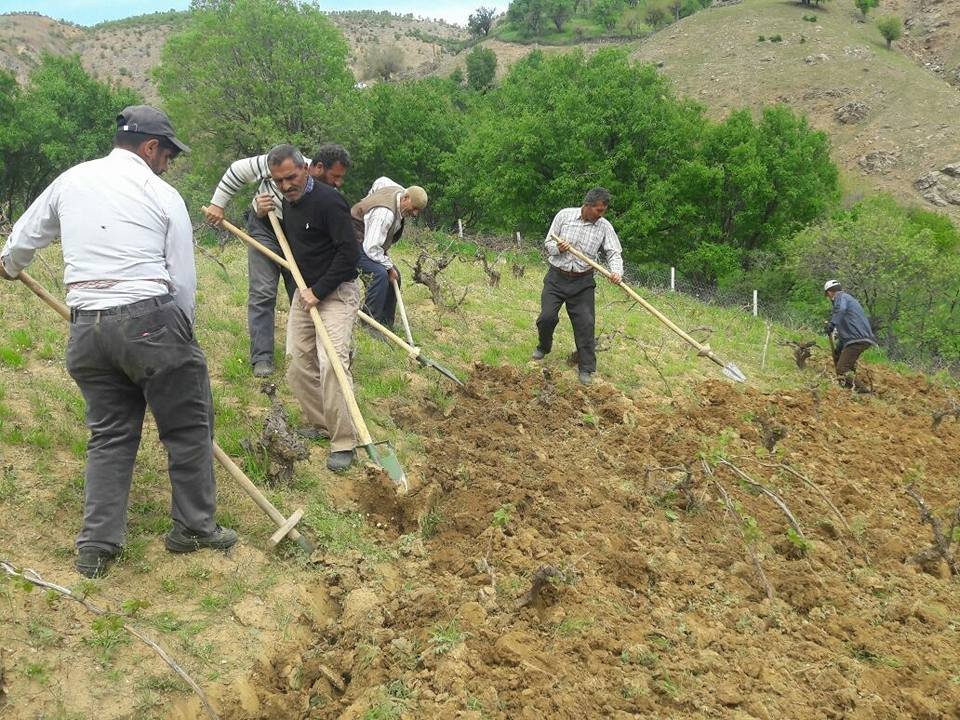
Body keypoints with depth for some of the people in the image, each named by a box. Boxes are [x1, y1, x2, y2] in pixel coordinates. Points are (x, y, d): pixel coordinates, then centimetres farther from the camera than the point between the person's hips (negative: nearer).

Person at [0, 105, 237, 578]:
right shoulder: (164, 196, 1)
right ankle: (194, 528, 20)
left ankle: (96, 546, 15)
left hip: (86, 329, 5)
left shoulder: (71, 180, 13)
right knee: (188, 427, 11)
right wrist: (181, 338, 14)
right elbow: (182, 282, 0)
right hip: (150, 321, -5)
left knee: (109, 433, 16)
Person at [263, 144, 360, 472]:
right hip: (305, 291, 9)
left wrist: (318, 292, -20)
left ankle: (343, 444, -15)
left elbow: (349, 253, -22)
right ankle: (320, 425, 23)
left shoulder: (328, 201, -19)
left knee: (331, 363, -20)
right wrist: (263, 216, 6)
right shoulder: (287, 202, 9)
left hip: (336, 293, -9)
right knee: (299, 362, 8)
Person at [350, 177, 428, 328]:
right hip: (357, 243, -10)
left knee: (394, 276, 8)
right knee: (381, 273, -30)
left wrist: (368, 202, 24)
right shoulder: (385, 213, -35)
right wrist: (389, 266, -23)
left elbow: (380, 181, 18)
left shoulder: (400, 191, -5)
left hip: (371, 242, 11)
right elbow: (371, 248, -35)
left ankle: (386, 323, 17)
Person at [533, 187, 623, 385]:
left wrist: (617, 272, -28)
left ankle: (586, 368, 5)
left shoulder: (604, 226, -4)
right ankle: (544, 347, 28)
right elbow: (548, 243, 3)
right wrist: (558, 249, -20)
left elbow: (614, 253, -7)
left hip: (582, 282, 0)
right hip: (556, 277, 0)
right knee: (547, 317, -5)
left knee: (585, 323, -5)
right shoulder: (564, 215, -4)